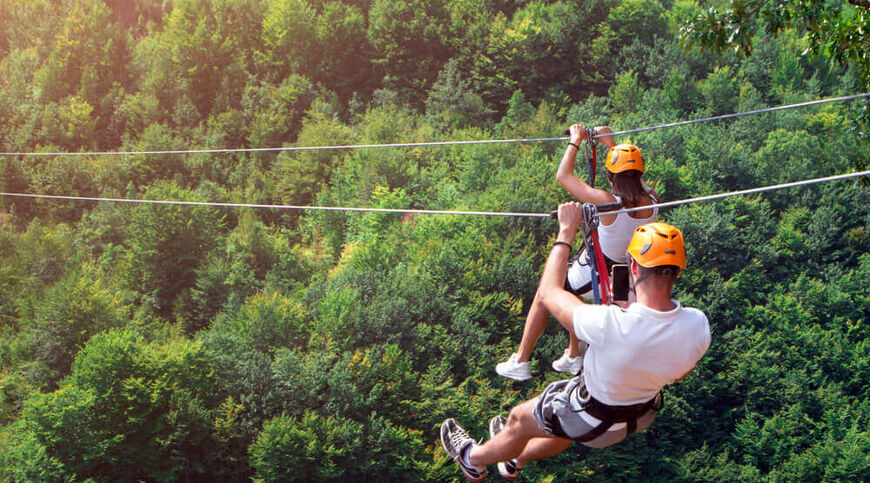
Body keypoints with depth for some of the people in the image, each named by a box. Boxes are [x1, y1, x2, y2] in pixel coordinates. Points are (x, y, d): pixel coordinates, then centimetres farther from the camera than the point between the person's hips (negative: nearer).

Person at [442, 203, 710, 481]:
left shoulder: (609, 325, -42)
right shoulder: (698, 325, -28)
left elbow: (549, 293, -23)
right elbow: (679, 374, -4)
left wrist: (566, 231, -14)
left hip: (597, 420, -5)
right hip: (644, 414, 6)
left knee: (519, 420, 23)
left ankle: (473, 459, 53)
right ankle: (515, 458, 63)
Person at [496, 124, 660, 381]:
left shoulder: (608, 203, -30)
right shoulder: (652, 203, -14)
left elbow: (563, 176, -19)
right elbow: (634, 180, 11)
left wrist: (576, 140, -7)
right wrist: (611, 143, 16)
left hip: (592, 273, -6)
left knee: (543, 296, 19)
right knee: (569, 293, 34)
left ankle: (520, 362, 26)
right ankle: (574, 356, 43)